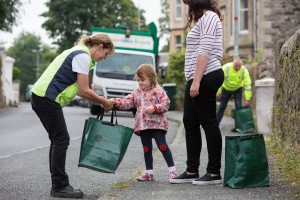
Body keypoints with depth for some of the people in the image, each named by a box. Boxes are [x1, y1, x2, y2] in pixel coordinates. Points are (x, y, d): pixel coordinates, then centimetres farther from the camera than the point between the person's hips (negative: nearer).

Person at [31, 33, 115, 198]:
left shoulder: (77, 52, 20)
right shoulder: (83, 56, -11)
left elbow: (79, 90, 22)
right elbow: (84, 91, -12)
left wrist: (101, 101, 19)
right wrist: (104, 102, 1)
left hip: (41, 96, 10)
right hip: (47, 98, -10)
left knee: (58, 140, 12)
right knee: (61, 140, -5)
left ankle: (58, 186, 15)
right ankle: (60, 187, 0)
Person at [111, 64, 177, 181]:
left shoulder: (157, 91, -5)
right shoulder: (137, 93, 13)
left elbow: (166, 104, -12)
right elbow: (126, 102, 7)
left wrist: (154, 108, -25)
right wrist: (115, 102, -7)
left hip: (156, 124, -6)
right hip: (142, 125, 6)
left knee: (162, 146, -9)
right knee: (146, 148, 10)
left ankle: (172, 170, 0)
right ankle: (149, 172, 18)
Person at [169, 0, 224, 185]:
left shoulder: (208, 17, -8)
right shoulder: (203, 19, 23)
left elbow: (205, 51, -17)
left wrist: (196, 81, -21)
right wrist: (193, 81, 17)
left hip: (204, 77, -10)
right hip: (196, 79, 10)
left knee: (208, 122, -6)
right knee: (190, 123, 10)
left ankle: (214, 173, 0)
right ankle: (192, 171, 16)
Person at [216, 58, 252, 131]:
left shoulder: (244, 71, -27)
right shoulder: (226, 68, -30)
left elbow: (247, 85, -25)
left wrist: (248, 99, -26)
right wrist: (218, 92, -17)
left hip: (238, 89, 0)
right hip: (226, 89, 0)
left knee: (238, 106, -11)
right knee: (222, 106, 6)